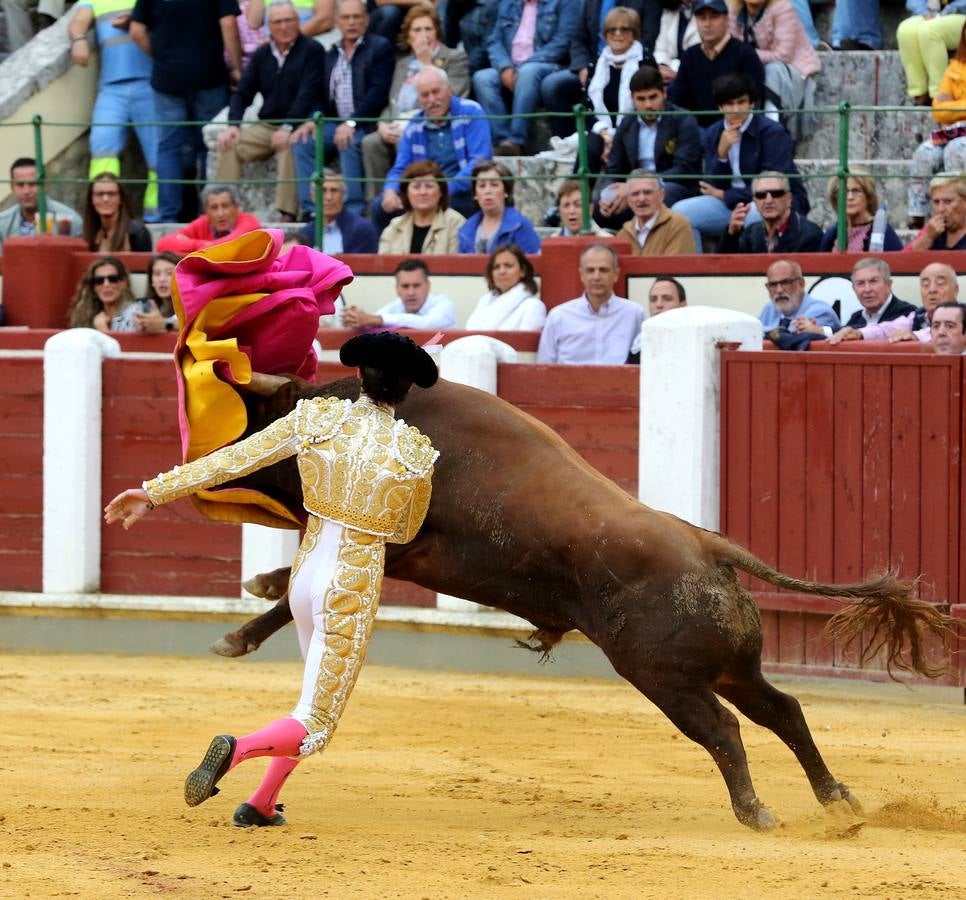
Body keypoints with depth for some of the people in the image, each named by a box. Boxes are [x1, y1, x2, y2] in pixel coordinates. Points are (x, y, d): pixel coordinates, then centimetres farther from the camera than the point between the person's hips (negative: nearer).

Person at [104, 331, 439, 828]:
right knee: (313, 728, 0)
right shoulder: (414, 452, -10)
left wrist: (154, 491, -4)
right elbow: (406, 531, 6)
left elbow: (231, 459, -7)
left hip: (306, 572, 5)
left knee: (319, 690, 28)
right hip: (354, 588, -5)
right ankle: (237, 749, -30)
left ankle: (262, 804, 26)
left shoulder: (315, 418, -4)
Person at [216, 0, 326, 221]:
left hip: (298, 127, -6)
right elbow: (242, 93, 11)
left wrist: (288, 128, -26)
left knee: (289, 146, -37)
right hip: (266, 126, 6)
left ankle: (287, 215, -39)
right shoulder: (262, 54, 13)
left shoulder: (312, 50, -3)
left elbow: (308, 95, -14)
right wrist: (233, 125, -8)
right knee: (230, 144, -18)